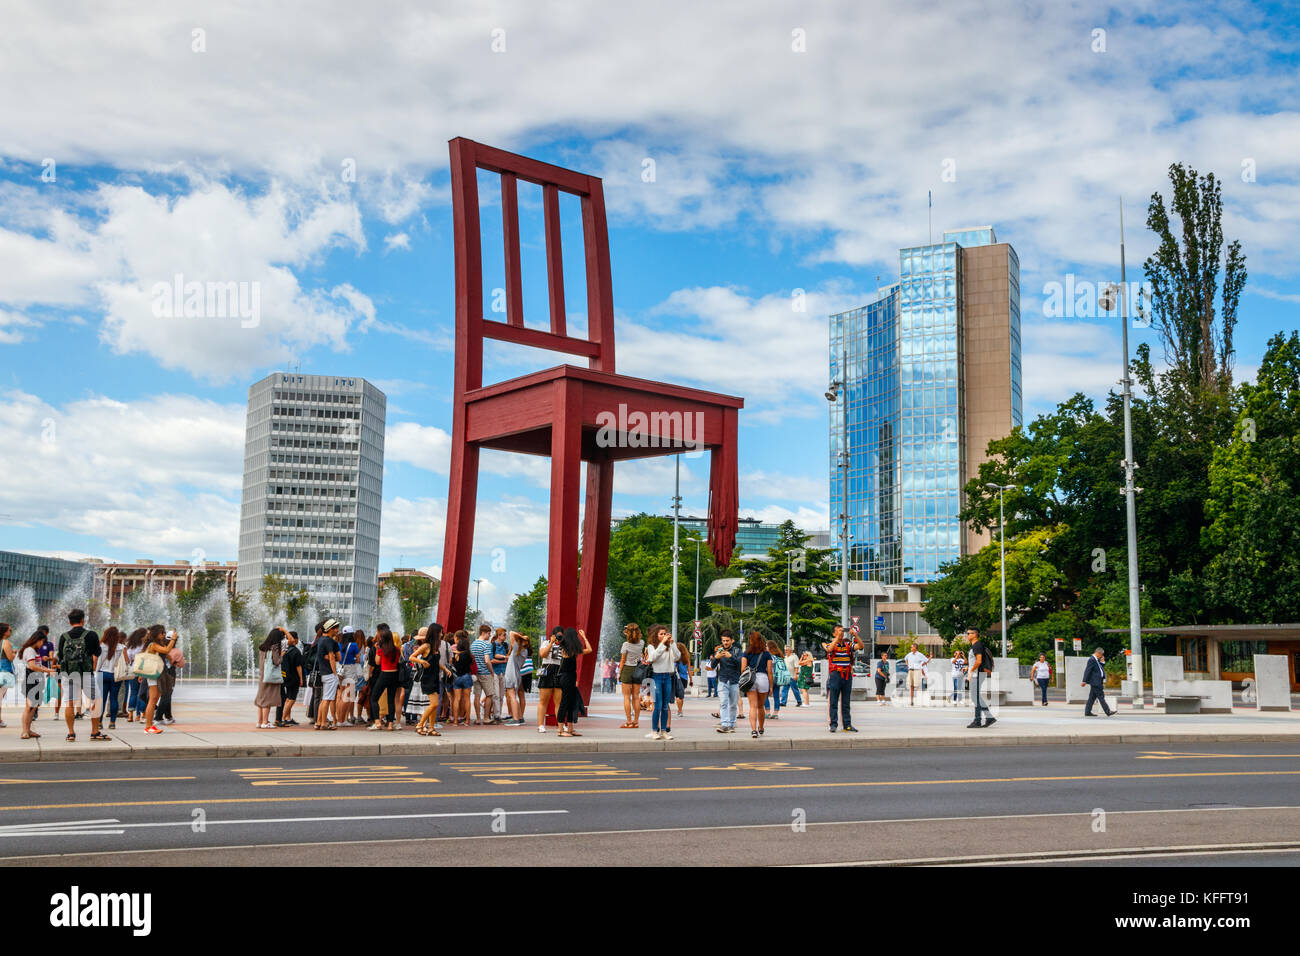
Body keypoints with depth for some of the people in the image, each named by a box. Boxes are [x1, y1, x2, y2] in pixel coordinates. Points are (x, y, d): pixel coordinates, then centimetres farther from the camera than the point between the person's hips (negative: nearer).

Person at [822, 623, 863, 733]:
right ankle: (833, 725, -1)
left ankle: (847, 725, 8)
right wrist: (838, 637, -21)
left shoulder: (848, 644, 12)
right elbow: (829, 649, -21)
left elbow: (860, 646, -1)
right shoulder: (831, 644, 3)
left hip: (847, 675, 4)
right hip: (835, 674, -3)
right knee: (833, 702, -3)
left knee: (846, 702, 6)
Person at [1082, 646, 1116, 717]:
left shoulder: (1097, 660, 16)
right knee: (1101, 697, -7)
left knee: (1092, 697, 10)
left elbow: (1101, 668, 27)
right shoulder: (1091, 660, -14)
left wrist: (1102, 662, 9)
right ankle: (1108, 712, -5)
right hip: (1095, 682, -10)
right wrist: (1084, 681, -20)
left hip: (1097, 682, 10)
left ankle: (1087, 712, 12)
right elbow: (1087, 670, -18)